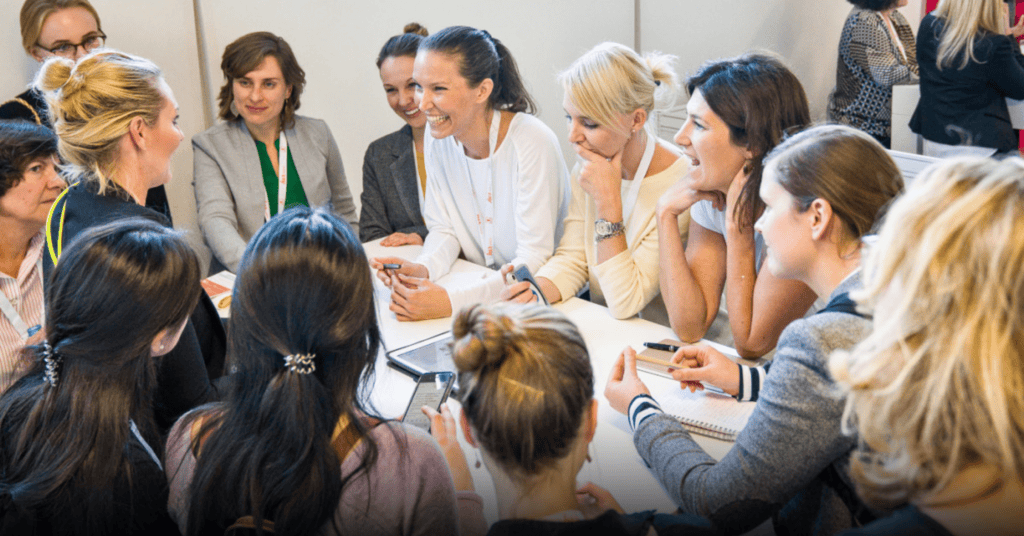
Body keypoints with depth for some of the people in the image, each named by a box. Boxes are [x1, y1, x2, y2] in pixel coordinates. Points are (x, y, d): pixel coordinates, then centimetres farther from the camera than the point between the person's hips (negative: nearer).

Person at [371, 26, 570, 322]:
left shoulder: (532, 142, -21)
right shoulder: (438, 135, -3)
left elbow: (533, 261, -22)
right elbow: (444, 230, 6)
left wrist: (451, 301, -32)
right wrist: (423, 269, -16)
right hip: (480, 287, 6)